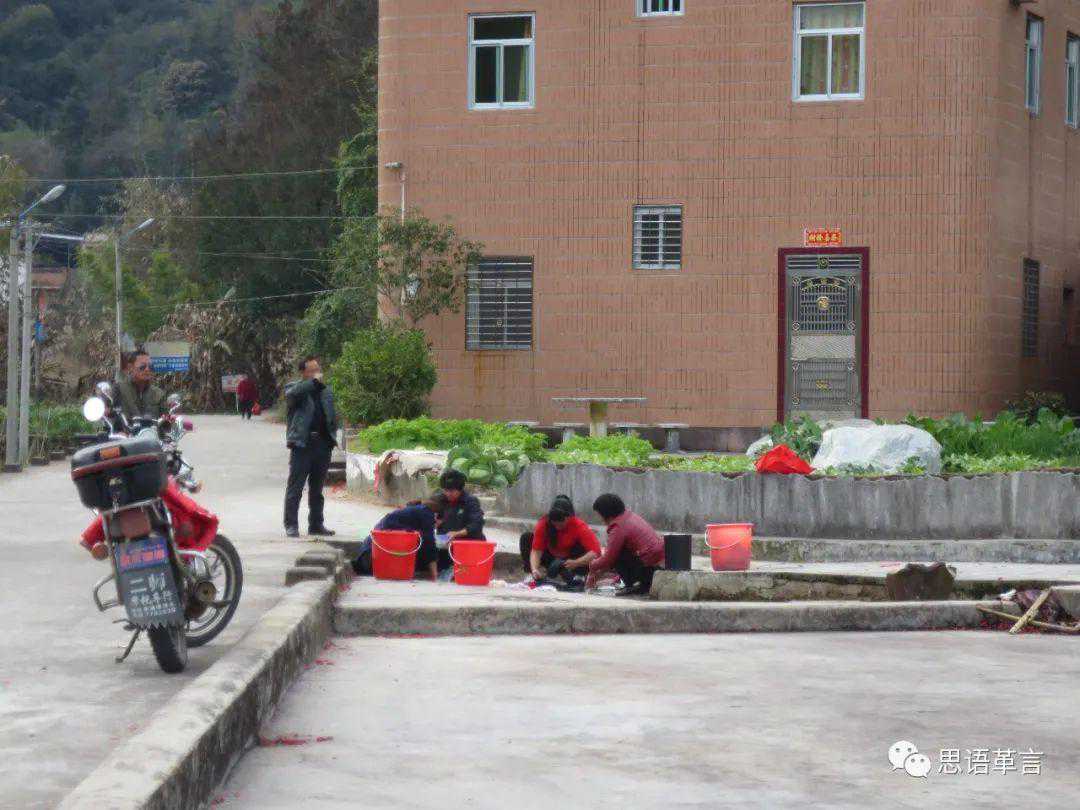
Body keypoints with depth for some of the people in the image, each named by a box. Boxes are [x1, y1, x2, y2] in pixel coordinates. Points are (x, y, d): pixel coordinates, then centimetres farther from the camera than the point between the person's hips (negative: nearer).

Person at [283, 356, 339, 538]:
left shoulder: (326, 391, 19)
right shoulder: (295, 388, 2)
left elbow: (333, 416, 23)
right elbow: (292, 394, -23)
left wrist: (331, 437, 7)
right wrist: (314, 381, -22)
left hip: (323, 444, 5)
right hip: (302, 445, -5)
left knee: (317, 488, 13)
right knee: (295, 487, -5)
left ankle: (316, 524, 20)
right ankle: (291, 525, -3)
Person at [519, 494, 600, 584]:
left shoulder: (579, 526, -27)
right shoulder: (544, 523, -21)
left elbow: (596, 552, -36)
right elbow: (536, 550, -23)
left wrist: (576, 563, -49)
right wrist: (534, 569, -41)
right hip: (552, 558, 3)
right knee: (527, 537, -17)